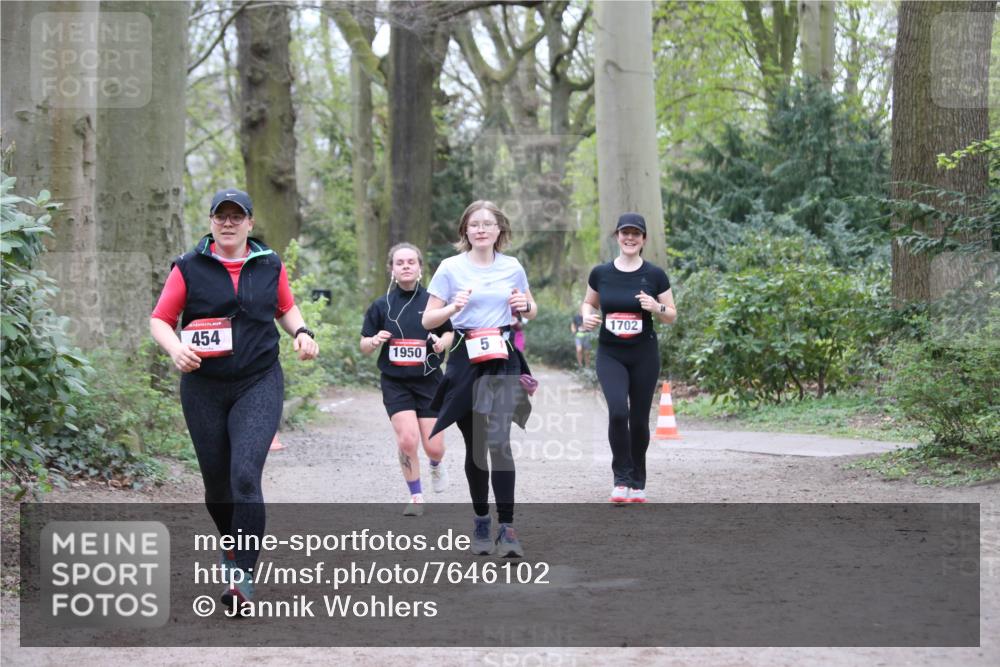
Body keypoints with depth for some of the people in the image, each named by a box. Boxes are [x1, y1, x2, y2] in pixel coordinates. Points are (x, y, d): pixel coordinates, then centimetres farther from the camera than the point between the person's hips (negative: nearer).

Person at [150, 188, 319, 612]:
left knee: (245, 475, -18)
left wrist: (301, 332, 2)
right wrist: (175, 348, -19)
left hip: (259, 384, -1)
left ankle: (243, 574, -17)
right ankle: (232, 547, 38)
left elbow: (286, 307, 22)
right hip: (204, 388, 1)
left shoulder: (270, 265, 6)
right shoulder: (189, 268, 0)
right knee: (216, 481, 10)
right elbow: (160, 320, 1)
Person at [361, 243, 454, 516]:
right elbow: (363, 346, 4)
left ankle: (436, 465, 38)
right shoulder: (381, 306, -1)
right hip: (395, 383, 0)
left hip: (429, 381, 0)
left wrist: (442, 342, -12)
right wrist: (375, 341, -18)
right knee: (407, 439, -16)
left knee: (434, 447, -1)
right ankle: (416, 496, 5)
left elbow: (449, 333, 10)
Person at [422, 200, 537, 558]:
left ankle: (506, 528, -14)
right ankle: (481, 521, 21)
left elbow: (531, 311, 21)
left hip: (503, 360, 0)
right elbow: (427, 320, 0)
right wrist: (454, 308, -19)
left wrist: (525, 306, -2)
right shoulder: (450, 268, 0)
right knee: (474, 447, 6)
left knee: (498, 441, -14)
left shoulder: (512, 267, 7)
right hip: (466, 361, 0)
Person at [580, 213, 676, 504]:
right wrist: (587, 316, -7)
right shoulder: (601, 273, 0)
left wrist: (656, 308, -17)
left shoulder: (655, 275, -2)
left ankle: (638, 482, 23)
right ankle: (622, 478, -7)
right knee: (617, 411, -19)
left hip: (644, 355, 0)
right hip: (610, 354, 0)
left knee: (639, 419, 6)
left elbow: (672, 316, 4)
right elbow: (588, 303, 16)